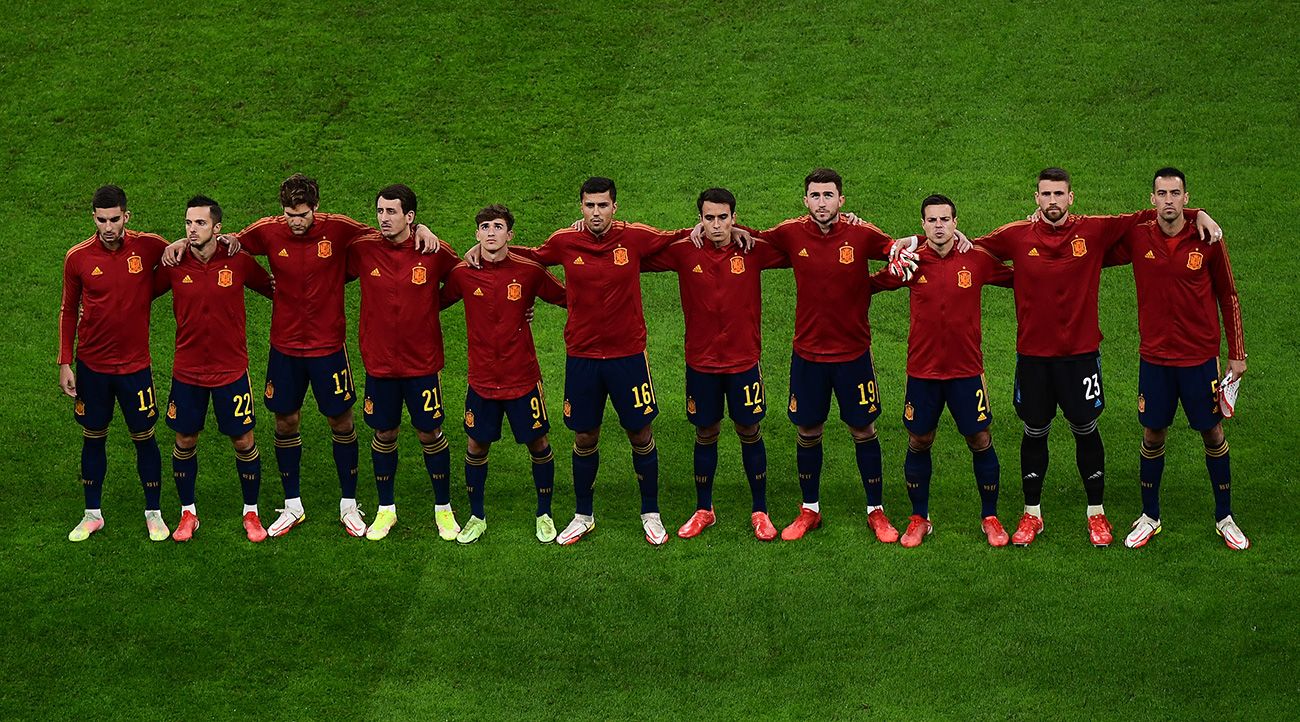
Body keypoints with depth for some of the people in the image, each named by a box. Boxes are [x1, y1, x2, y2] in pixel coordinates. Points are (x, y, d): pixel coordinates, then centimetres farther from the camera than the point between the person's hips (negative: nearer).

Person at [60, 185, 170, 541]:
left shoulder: (148, 247, -9)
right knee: (93, 438, 11)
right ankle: (92, 514, 24)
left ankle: (154, 513, 21)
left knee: (144, 437, 6)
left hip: (135, 364, -1)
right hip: (91, 365, 1)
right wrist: (65, 363, 1)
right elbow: (68, 311, 5)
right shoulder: (77, 258, -6)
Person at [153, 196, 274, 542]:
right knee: (185, 442, 8)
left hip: (231, 370, -1)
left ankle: (251, 513, 23)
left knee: (244, 441, 5)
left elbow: (273, 288, 6)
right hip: (187, 371, 1)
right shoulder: (174, 265, -7)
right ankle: (187, 513, 26)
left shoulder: (238, 262, -9)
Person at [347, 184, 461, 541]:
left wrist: (429, 306, -1)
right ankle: (386, 509, 26)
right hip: (379, 361, 1)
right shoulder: (363, 250, -6)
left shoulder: (435, 253, -10)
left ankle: (443, 508, 23)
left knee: (430, 434, 7)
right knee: (384, 434, 11)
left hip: (423, 361, -1)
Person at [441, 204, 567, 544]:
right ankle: (477, 517, 27)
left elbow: (567, 297, 2)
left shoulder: (529, 271, -9)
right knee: (477, 445, 9)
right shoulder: (463, 273, -6)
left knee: (538, 443, 8)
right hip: (482, 378, 1)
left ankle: (544, 515, 26)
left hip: (523, 376, -1)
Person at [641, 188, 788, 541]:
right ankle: (703, 510, 25)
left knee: (750, 432, 7)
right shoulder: (684, 252, -6)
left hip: (743, 359, 0)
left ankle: (759, 511, 20)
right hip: (701, 362, 0)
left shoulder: (753, 250, -6)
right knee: (706, 434, 11)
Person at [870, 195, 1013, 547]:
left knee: (980, 441, 4)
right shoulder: (912, 262, -3)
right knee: (918, 442, 8)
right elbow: (872, 284, 8)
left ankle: (990, 518, 19)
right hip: (922, 370, 0)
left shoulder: (977, 260, -4)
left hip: (966, 369, 0)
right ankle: (919, 519, 22)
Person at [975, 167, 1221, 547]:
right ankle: (1031, 513, 23)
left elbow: (1144, 218, 0)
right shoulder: (1017, 236, -3)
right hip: (1032, 354, 0)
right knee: (1034, 433, 10)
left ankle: (1096, 513, 21)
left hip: (1080, 351, 0)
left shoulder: (1093, 230, -4)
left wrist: (1197, 215, -8)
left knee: (1086, 431, 8)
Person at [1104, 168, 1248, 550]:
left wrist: (1237, 353, 1)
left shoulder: (1207, 241, -8)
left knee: (1213, 434, 8)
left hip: (1200, 357, -1)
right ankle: (1149, 518, 24)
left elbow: (1228, 297, 1)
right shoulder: (1136, 238, -5)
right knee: (1153, 435, 9)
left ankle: (1224, 518, 22)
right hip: (1154, 357, 1)